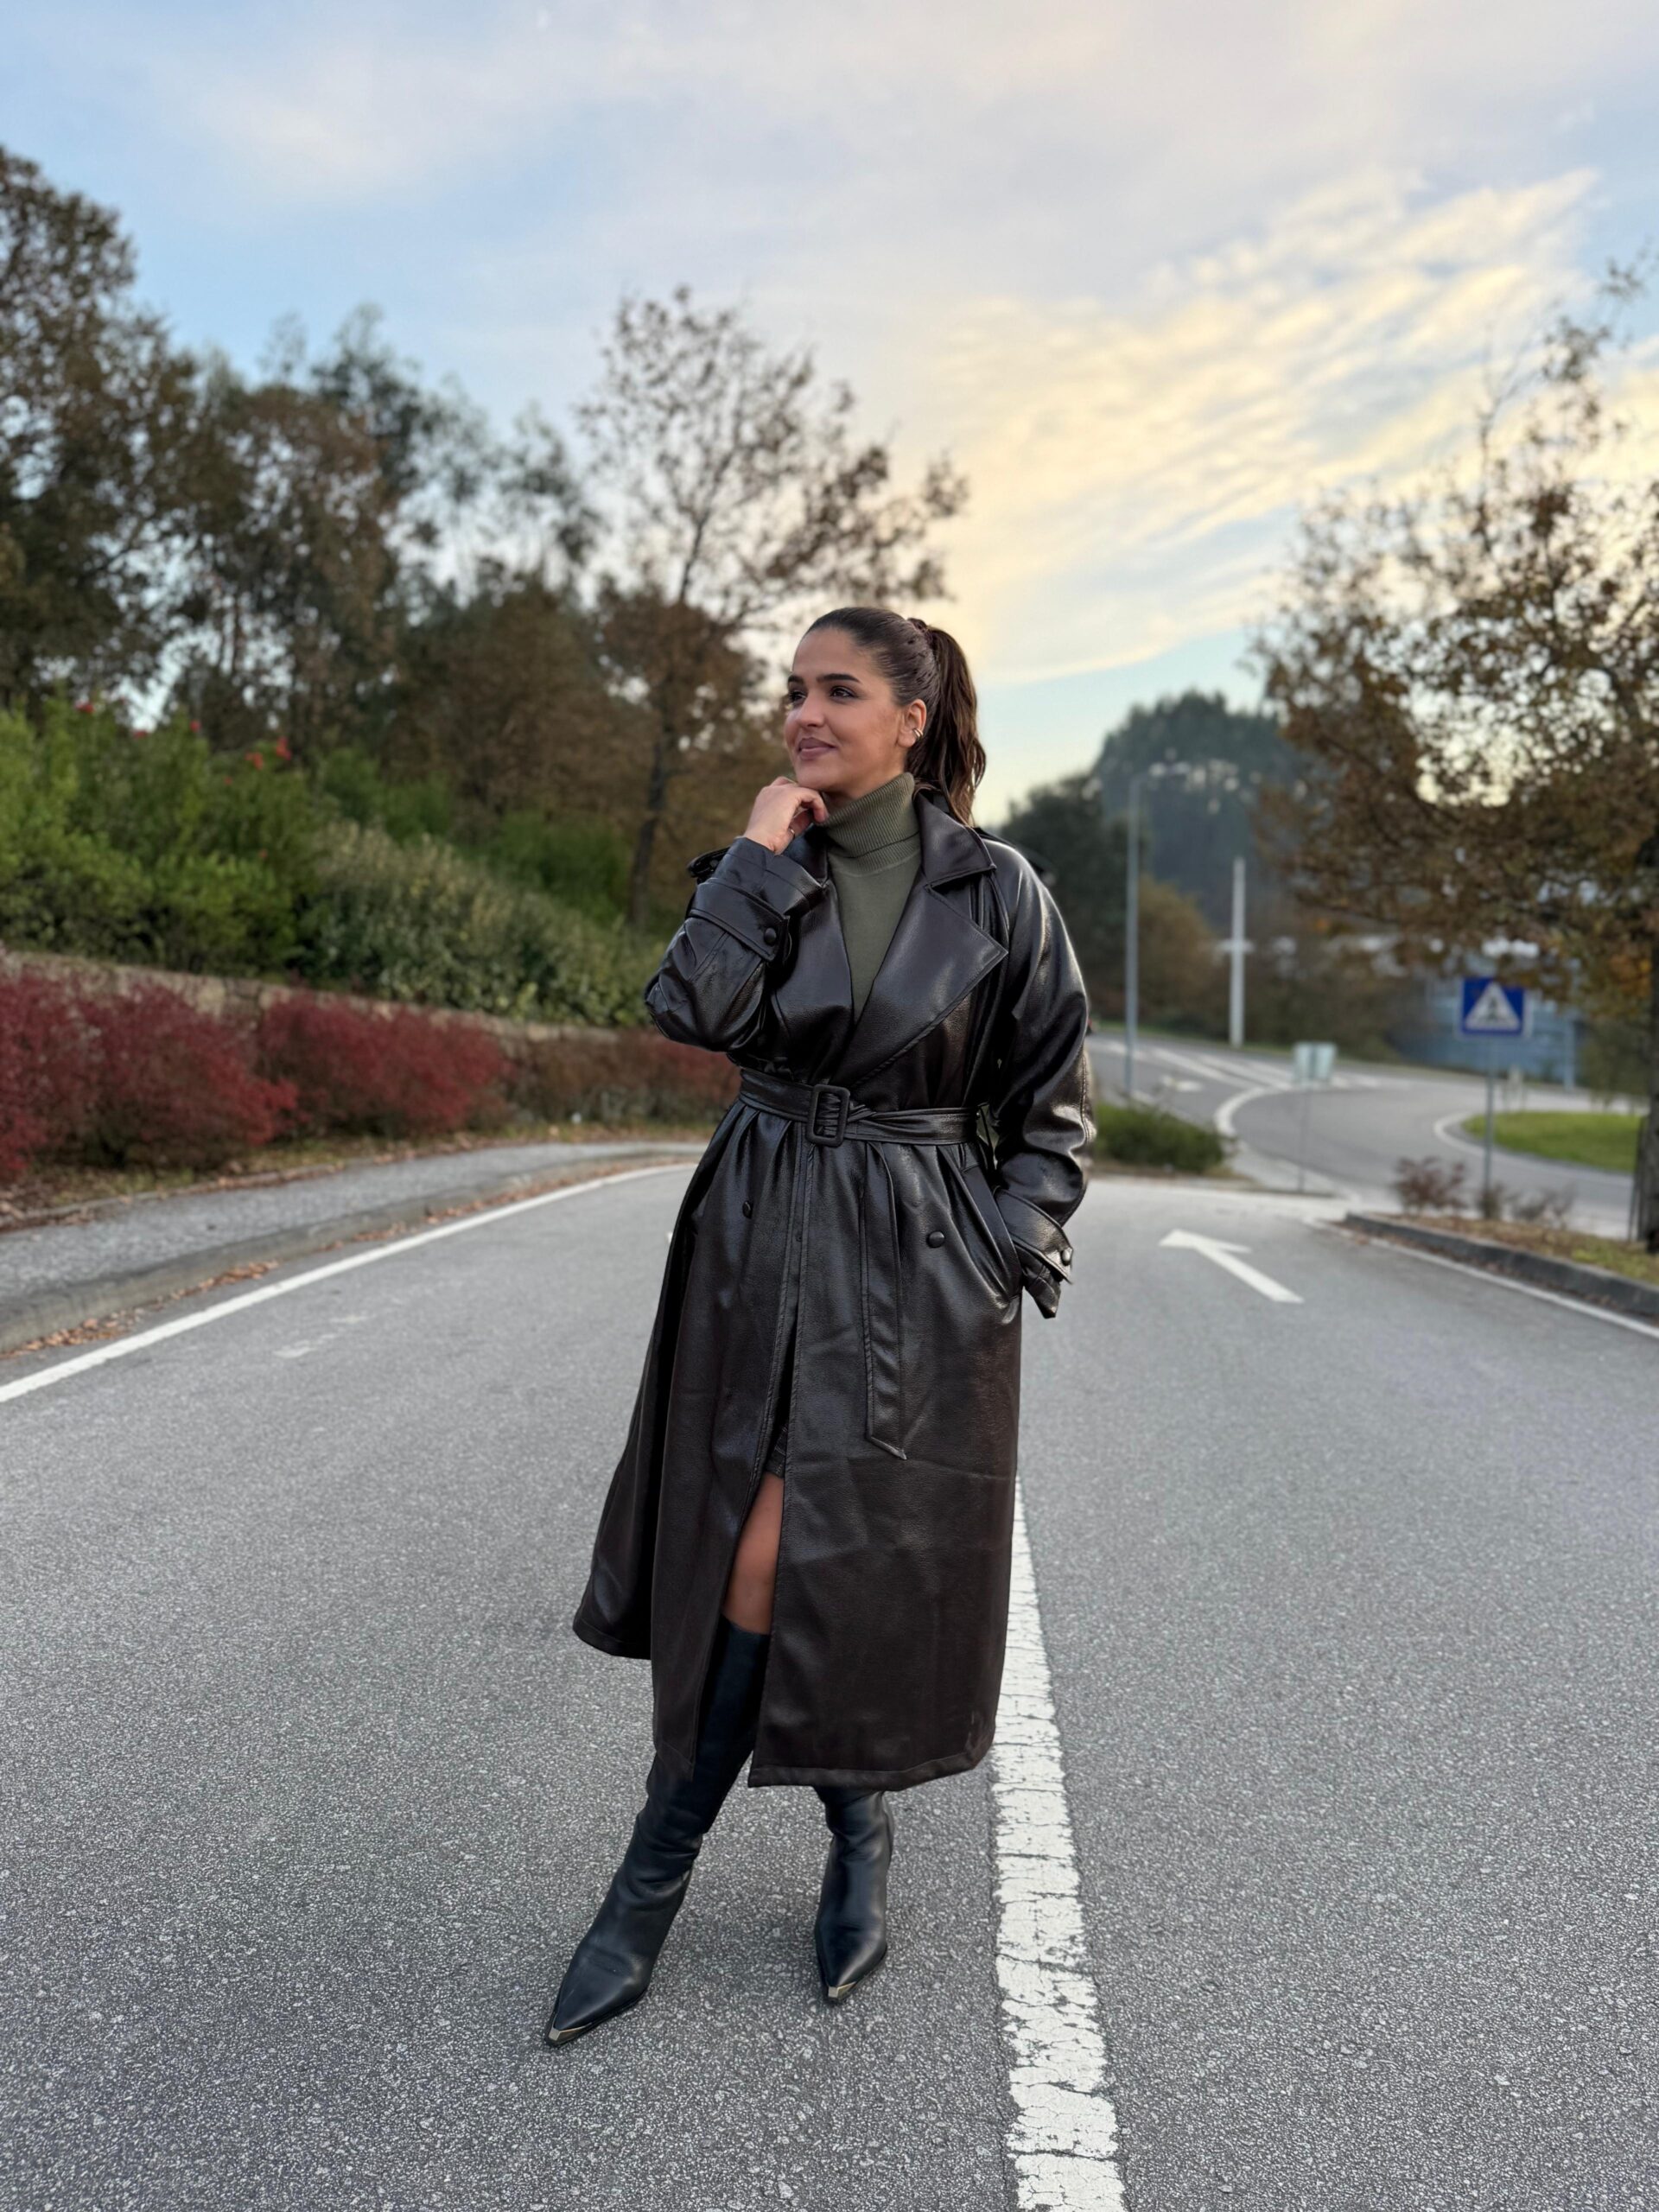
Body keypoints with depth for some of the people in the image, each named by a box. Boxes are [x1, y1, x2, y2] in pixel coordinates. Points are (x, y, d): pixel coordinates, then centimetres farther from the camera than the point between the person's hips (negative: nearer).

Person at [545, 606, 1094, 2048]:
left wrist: (1008, 1256, -5)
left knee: (873, 1562, 1)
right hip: (762, 1252, 2)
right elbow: (692, 1010, -14)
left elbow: (1054, 1103, 3)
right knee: (753, 1559, 1)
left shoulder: (995, 889, -3)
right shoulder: (763, 864, 5)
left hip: (919, 1272, -2)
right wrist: (765, 854, -11)